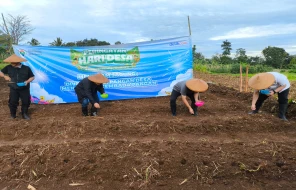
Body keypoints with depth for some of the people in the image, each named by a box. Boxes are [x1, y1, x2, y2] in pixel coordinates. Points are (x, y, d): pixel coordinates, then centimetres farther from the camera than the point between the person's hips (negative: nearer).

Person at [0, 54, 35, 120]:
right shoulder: (9, 67, -4)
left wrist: (27, 81, -20)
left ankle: (24, 114, 26)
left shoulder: (26, 68, -10)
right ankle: (13, 114, 29)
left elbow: (32, 77, -3)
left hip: (24, 89, -1)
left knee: (26, 102, 6)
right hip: (13, 89, 1)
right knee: (12, 102, 6)